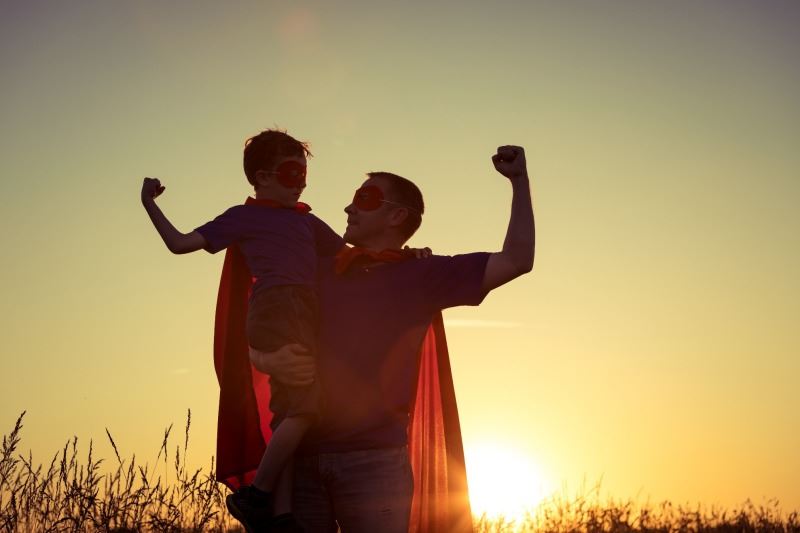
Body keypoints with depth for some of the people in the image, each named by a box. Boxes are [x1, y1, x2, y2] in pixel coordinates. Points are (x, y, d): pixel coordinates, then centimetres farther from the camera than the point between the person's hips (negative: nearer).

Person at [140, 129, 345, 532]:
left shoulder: (306, 222, 27)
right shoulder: (244, 216, 12)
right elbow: (180, 243, 10)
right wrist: (150, 205, 3)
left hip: (306, 316, 7)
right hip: (275, 311, -7)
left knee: (289, 416, 3)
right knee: (306, 406, -19)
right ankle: (256, 495, -11)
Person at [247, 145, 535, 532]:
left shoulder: (421, 277, 7)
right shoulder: (318, 274, 14)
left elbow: (517, 261, 2)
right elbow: (257, 345, 16)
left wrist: (519, 180, 0)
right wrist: (272, 362, -8)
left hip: (374, 458, -2)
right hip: (301, 455, 3)